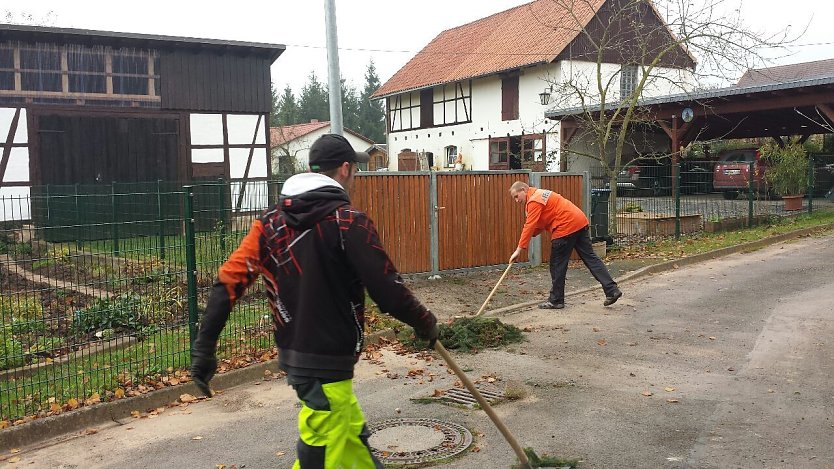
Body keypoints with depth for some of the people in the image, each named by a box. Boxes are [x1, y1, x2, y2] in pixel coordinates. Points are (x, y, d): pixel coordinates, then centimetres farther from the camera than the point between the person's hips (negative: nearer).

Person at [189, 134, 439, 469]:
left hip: (292, 352, 7)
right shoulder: (349, 222, -14)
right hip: (326, 363, -7)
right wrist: (424, 323, 2)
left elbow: (229, 281, -1)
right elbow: (386, 290, -16)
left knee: (351, 432, 24)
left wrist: (203, 348, 1)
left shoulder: (272, 221, 4)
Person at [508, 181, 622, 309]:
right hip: (580, 222, 10)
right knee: (590, 258, 9)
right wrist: (530, 234, 5)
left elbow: (530, 226, -16)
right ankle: (612, 290, 6)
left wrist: (519, 249, -14)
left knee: (557, 266, 1)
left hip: (566, 228, -10)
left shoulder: (534, 201, -9)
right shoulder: (539, 194, 23)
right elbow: (541, 222, 22)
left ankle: (556, 301, 9)